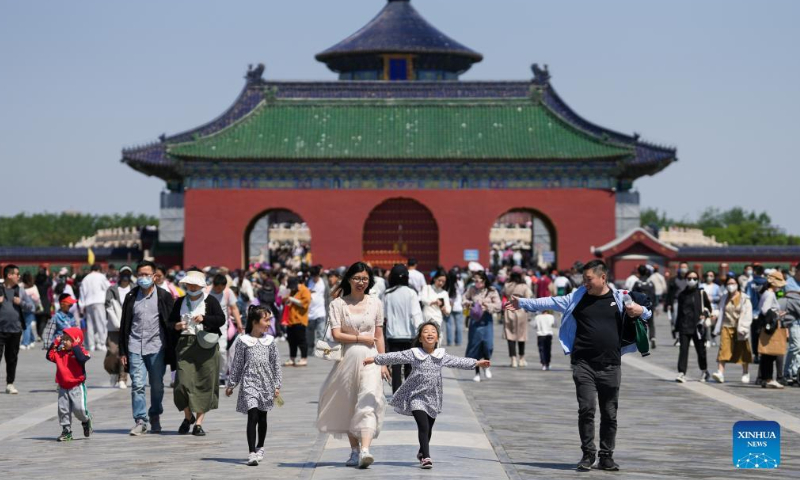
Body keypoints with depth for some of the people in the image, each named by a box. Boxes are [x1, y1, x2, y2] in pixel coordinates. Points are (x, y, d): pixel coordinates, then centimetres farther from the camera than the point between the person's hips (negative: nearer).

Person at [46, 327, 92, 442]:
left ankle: (86, 420, 22)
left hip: (77, 386, -6)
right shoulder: (60, 352, 8)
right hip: (63, 387, 6)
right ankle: (66, 431, 14)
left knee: (79, 408, -10)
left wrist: (75, 346, -25)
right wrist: (55, 344, 4)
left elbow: (82, 358, -29)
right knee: (63, 409, 4)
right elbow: (50, 356, 8)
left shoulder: (79, 351, -10)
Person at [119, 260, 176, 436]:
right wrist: (122, 351, 8)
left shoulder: (163, 296, 3)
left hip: (156, 347, -1)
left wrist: (172, 349, -1)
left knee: (157, 385, 6)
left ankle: (155, 417, 24)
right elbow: (124, 325, 12)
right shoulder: (131, 297, 9)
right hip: (135, 347, 1)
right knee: (137, 385, -7)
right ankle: (140, 421, -5)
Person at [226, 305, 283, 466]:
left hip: (266, 383, 3)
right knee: (252, 416, -15)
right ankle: (252, 453, -18)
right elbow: (237, 364, 3)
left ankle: (260, 448, 32)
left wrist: (277, 385, 5)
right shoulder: (243, 341, -3)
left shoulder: (270, 341, 4)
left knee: (262, 417, 14)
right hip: (249, 382, -3)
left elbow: (276, 364, 8)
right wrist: (231, 384, 6)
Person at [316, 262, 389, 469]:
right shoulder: (338, 304, 3)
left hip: (369, 359, -1)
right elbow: (336, 335, -5)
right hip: (347, 358, 1)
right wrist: (362, 338, -6)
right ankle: (354, 450, 19)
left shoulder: (375, 303, 8)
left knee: (368, 402, -15)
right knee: (348, 405, 7)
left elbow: (379, 336, 10)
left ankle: (365, 450, -27)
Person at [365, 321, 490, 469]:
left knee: (428, 428, 14)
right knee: (423, 426, -15)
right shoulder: (413, 354, -7)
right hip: (417, 396, -4)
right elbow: (395, 357, -10)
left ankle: (422, 452, 36)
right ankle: (425, 457, -13)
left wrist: (477, 363, 12)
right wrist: (375, 359, -14)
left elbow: (458, 362, 11)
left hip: (433, 398, 4)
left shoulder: (442, 356, 3)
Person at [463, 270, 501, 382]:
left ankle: (486, 366, 12)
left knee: (487, 344, -17)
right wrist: (469, 303, -3)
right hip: (474, 320, 2)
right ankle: (477, 373, 16)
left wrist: (486, 305, -16)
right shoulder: (472, 290, 3)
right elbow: (465, 298, 17)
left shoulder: (492, 292, -4)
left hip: (486, 321, -2)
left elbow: (498, 306, -5)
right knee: (474, 346, 3)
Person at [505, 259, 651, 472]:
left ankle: (606, 457, 15)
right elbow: (550, 302, 5)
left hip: (610, 366, 0)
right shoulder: (578, 297, 6)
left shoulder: (620, 298, 5)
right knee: (586, 409, -9)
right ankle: (588, 454, 2)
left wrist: (640, 311, -10)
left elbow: (647, 313, 13)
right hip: (583, 364, 0)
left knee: (609, 413, 5)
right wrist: (523, 303, -1)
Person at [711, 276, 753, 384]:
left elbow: (748, 314, -6)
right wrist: (718, 328, 11)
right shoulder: (724, 298, 10)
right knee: (723, 350, -12)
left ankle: (745, 374, 20)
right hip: (726, 327, 2)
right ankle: (720, 373, -20)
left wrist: (743, 328, -15)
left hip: (739, 329, -2)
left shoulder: (744, 298, -3)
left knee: (743, 352, 7)